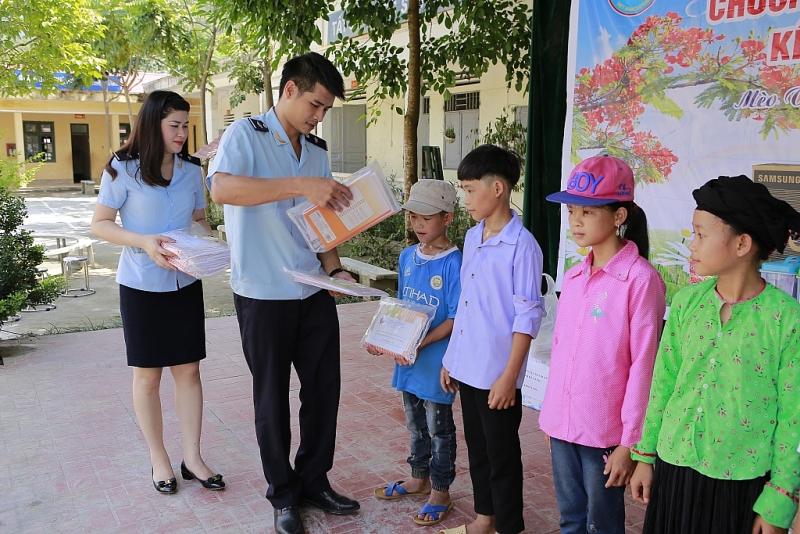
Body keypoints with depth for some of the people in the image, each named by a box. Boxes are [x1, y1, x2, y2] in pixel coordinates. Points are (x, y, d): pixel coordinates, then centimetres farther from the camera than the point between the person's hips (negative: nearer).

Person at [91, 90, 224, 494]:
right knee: (148, 374, 7)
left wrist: (209, 241, -7)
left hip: (186, 282, 4)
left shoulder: (191, 170, 4)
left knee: (189, 369, 5)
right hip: (141, 285, -3)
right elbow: (99, 223, -7)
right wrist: (144, 242, -23)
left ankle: (192, 458, 17)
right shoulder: (123, 169, -8)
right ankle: (159, 459, 22)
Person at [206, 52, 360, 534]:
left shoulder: (317, 151, 13)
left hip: (314, 292, 6)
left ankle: (314, 480, 29)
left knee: (324, 386, 10)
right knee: (273, 396, 7)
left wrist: (334, 269, 0)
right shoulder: (246, 135, -7)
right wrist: (301, 185, -33)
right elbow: (221, 188, -27)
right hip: (264, 295, -5)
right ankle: (284, 494, 25)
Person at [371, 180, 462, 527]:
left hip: (437, 359, -7)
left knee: (439, 427, 10)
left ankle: (440, 492, 27)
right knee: (415, 423, 21)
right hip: (407, 357, 7)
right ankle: (419, 479, 40)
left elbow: (455, 319, -18)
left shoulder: (454, 262, -18)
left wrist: (421, 344, -26)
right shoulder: (407, 256, 4)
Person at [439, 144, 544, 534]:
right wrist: (450, 358, 15)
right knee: (476, 447, 20)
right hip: (466, 366, 8)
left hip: (496, 373, -7)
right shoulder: (472, 238, 8)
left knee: (502, 454, 7)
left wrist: (510, 377, -16)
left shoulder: (521, 244, -15)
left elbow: (527, 316, -15)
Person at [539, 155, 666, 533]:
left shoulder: (640, 279, -14)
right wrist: (550, 415, 14)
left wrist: (630, 443, -13)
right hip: (562, 425, 6)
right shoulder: (573, 278, 6)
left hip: (605, 432, -6)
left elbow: (643, 365, -14)